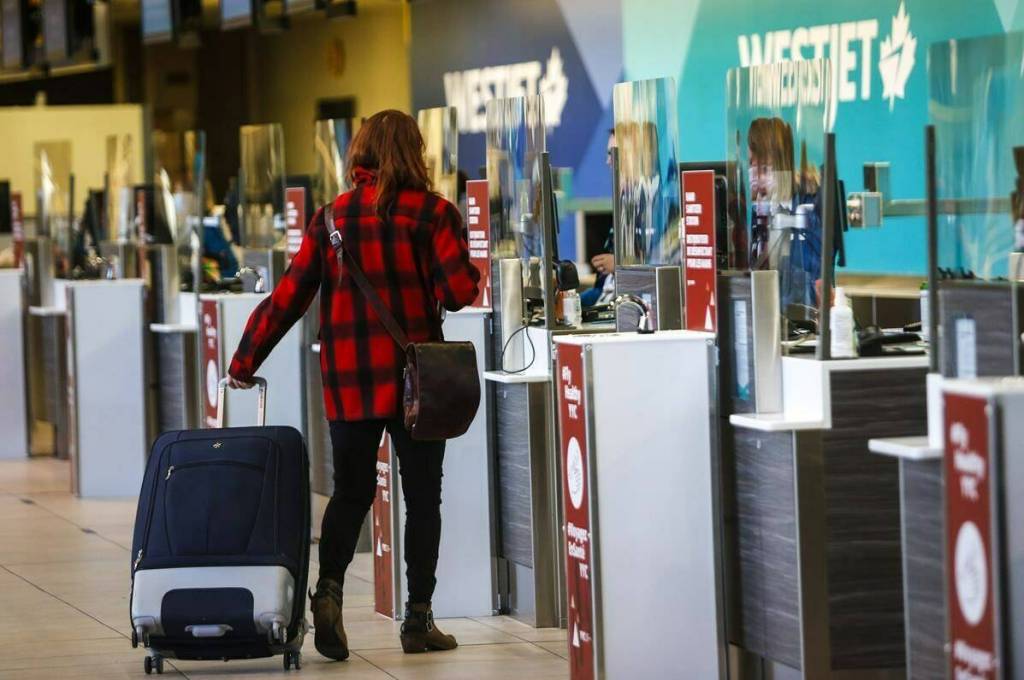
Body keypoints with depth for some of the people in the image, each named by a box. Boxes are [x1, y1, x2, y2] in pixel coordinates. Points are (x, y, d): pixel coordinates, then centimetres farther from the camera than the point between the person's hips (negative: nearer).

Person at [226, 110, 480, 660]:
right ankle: (418, 619, 9)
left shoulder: (331, 217, 4)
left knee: (351, 492, 12)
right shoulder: (433, 212, -5)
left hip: (348, 378, 3)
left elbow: (289, 296, 3)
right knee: (422, 495, 8)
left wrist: (245, 362, 10)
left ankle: (329, 588, -12)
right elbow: (459, 291, -11)